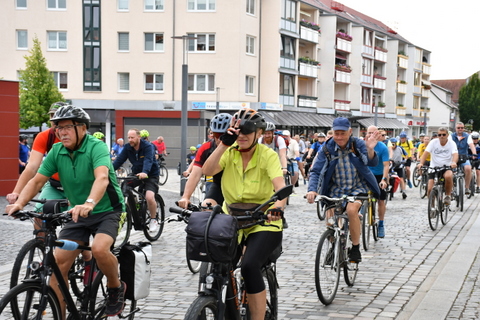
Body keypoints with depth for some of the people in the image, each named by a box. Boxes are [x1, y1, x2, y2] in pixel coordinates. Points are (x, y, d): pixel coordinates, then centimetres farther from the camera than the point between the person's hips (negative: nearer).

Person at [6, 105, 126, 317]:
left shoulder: (97, 147, -20)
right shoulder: (57, 151, -3)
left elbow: (102, 178, -37)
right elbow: (37, 181, -3)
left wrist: (89, 203, -55)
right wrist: (19, 203, -22)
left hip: (106, 211, -5)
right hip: (78, 214, 5)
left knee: (99, 249, -31)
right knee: (58, 262, -7)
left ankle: (116, 287, -1)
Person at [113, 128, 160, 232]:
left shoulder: (148, 146, -19)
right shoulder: (127, 148, -5)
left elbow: (148, 160, -35)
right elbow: (119, 160, -14)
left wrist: (145, 172, -55)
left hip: (151, 175, -5)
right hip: (136, 174, 5)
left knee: (149, 197, -27)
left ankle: (154, 219, -2)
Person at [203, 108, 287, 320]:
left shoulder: (268, 156, -12)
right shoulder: (229, 152, -3)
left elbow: (280, 186, -27)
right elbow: (207, 170, -20)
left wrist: (278, 207, -47)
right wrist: (225, 143, -28)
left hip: (262, 223, -4)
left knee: (249, 266, -28)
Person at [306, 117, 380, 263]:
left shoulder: (358, 145, -9)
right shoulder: (327, 149, -7)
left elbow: (373, 163, -19)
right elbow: (315, 171, -9)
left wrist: (370, 150, -41)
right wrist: (312, 190, -26)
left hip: (357, 187, -2)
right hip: (336, 190, 2)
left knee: (351, 209, -30)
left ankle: (356, 249, -13)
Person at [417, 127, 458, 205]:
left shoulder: (452, 143, -2)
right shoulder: (433, 142, 0)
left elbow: (455, 154, -18)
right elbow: (426, 153, -10)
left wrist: (454, 162, -42)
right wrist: (421, 163, -29)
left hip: (447, 167, -1)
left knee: (448, 176, -36)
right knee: (430, 189, -15)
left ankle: (448, 195, -11)